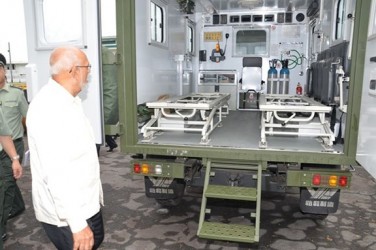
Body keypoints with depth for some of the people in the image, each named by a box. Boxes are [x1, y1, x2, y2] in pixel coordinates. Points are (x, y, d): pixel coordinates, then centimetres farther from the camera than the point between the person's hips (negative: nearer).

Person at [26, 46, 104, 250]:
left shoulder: (68, 99, 6)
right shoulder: (49, 107, -27)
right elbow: (56, 173, -30)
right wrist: (77, 223, -28)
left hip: (85, 203, 9)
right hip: (67, 213, -9)